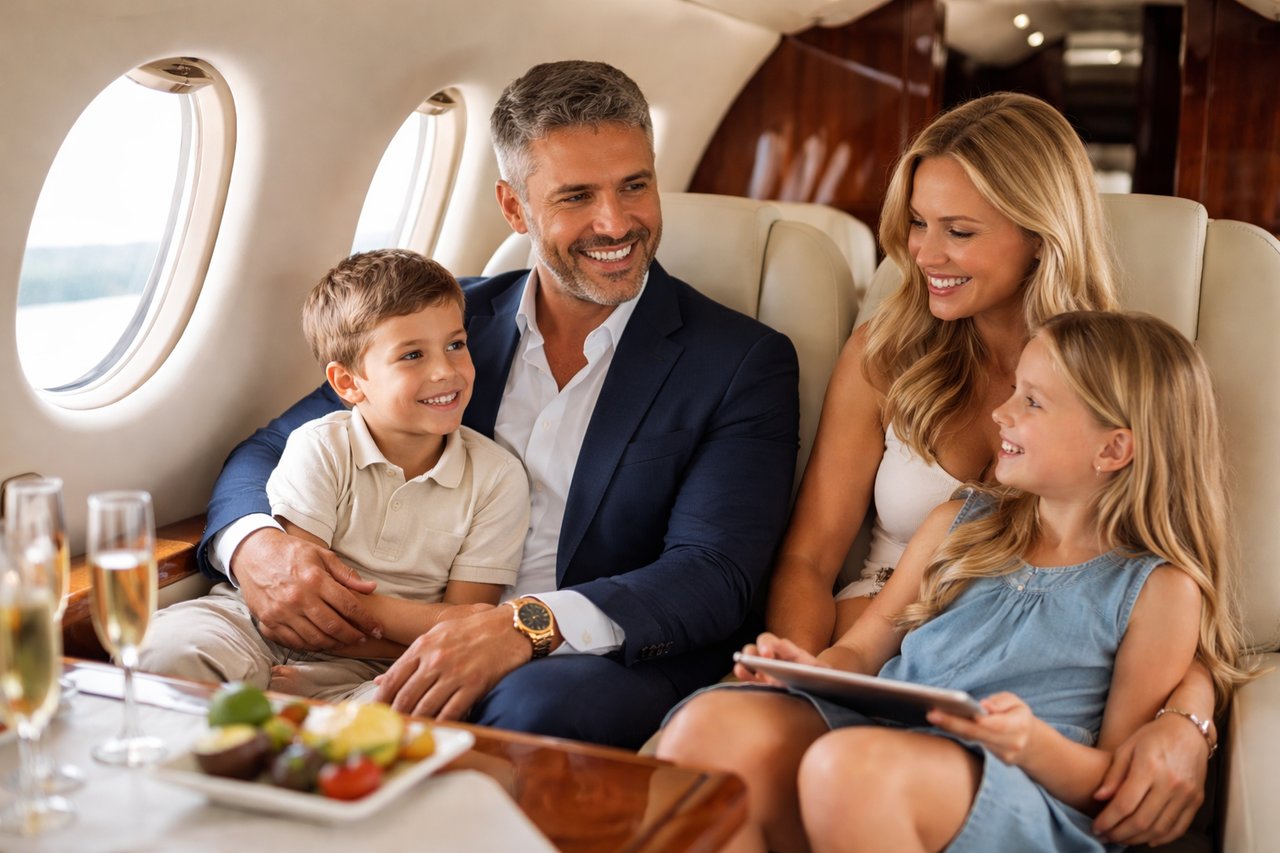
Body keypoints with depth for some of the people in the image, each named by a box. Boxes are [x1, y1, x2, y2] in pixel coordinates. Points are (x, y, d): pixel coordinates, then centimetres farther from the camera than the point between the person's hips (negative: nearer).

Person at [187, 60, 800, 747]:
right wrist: (254, 546, -12)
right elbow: (271, 452, 14)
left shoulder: (746, 363, 1)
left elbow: (713, 576, -10)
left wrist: (527, 627, -28)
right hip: (424, 653, 4)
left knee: (540, 699, -39)